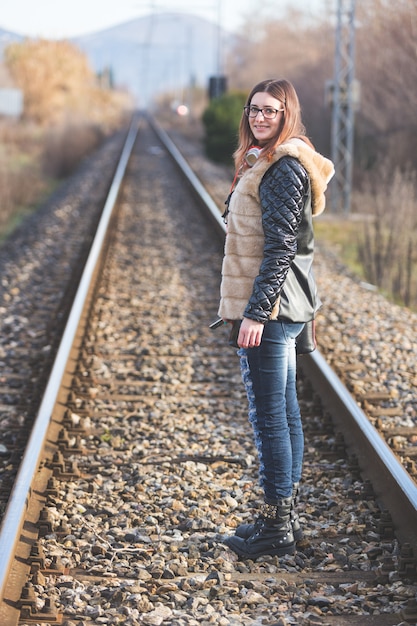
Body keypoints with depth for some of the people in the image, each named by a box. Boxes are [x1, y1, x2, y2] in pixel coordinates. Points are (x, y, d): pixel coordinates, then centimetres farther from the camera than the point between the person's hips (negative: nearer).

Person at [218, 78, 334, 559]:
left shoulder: (284, 169, -15)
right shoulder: (266, 163, 16)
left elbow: (280, 248, -20)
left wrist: (255, 312, -22)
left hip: (270, 307, -11)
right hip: (281, 307, 11)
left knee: (268, 416, -5)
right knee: (284, 411, 14)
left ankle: (276, 528, 2)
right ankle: (285, 516, 23)